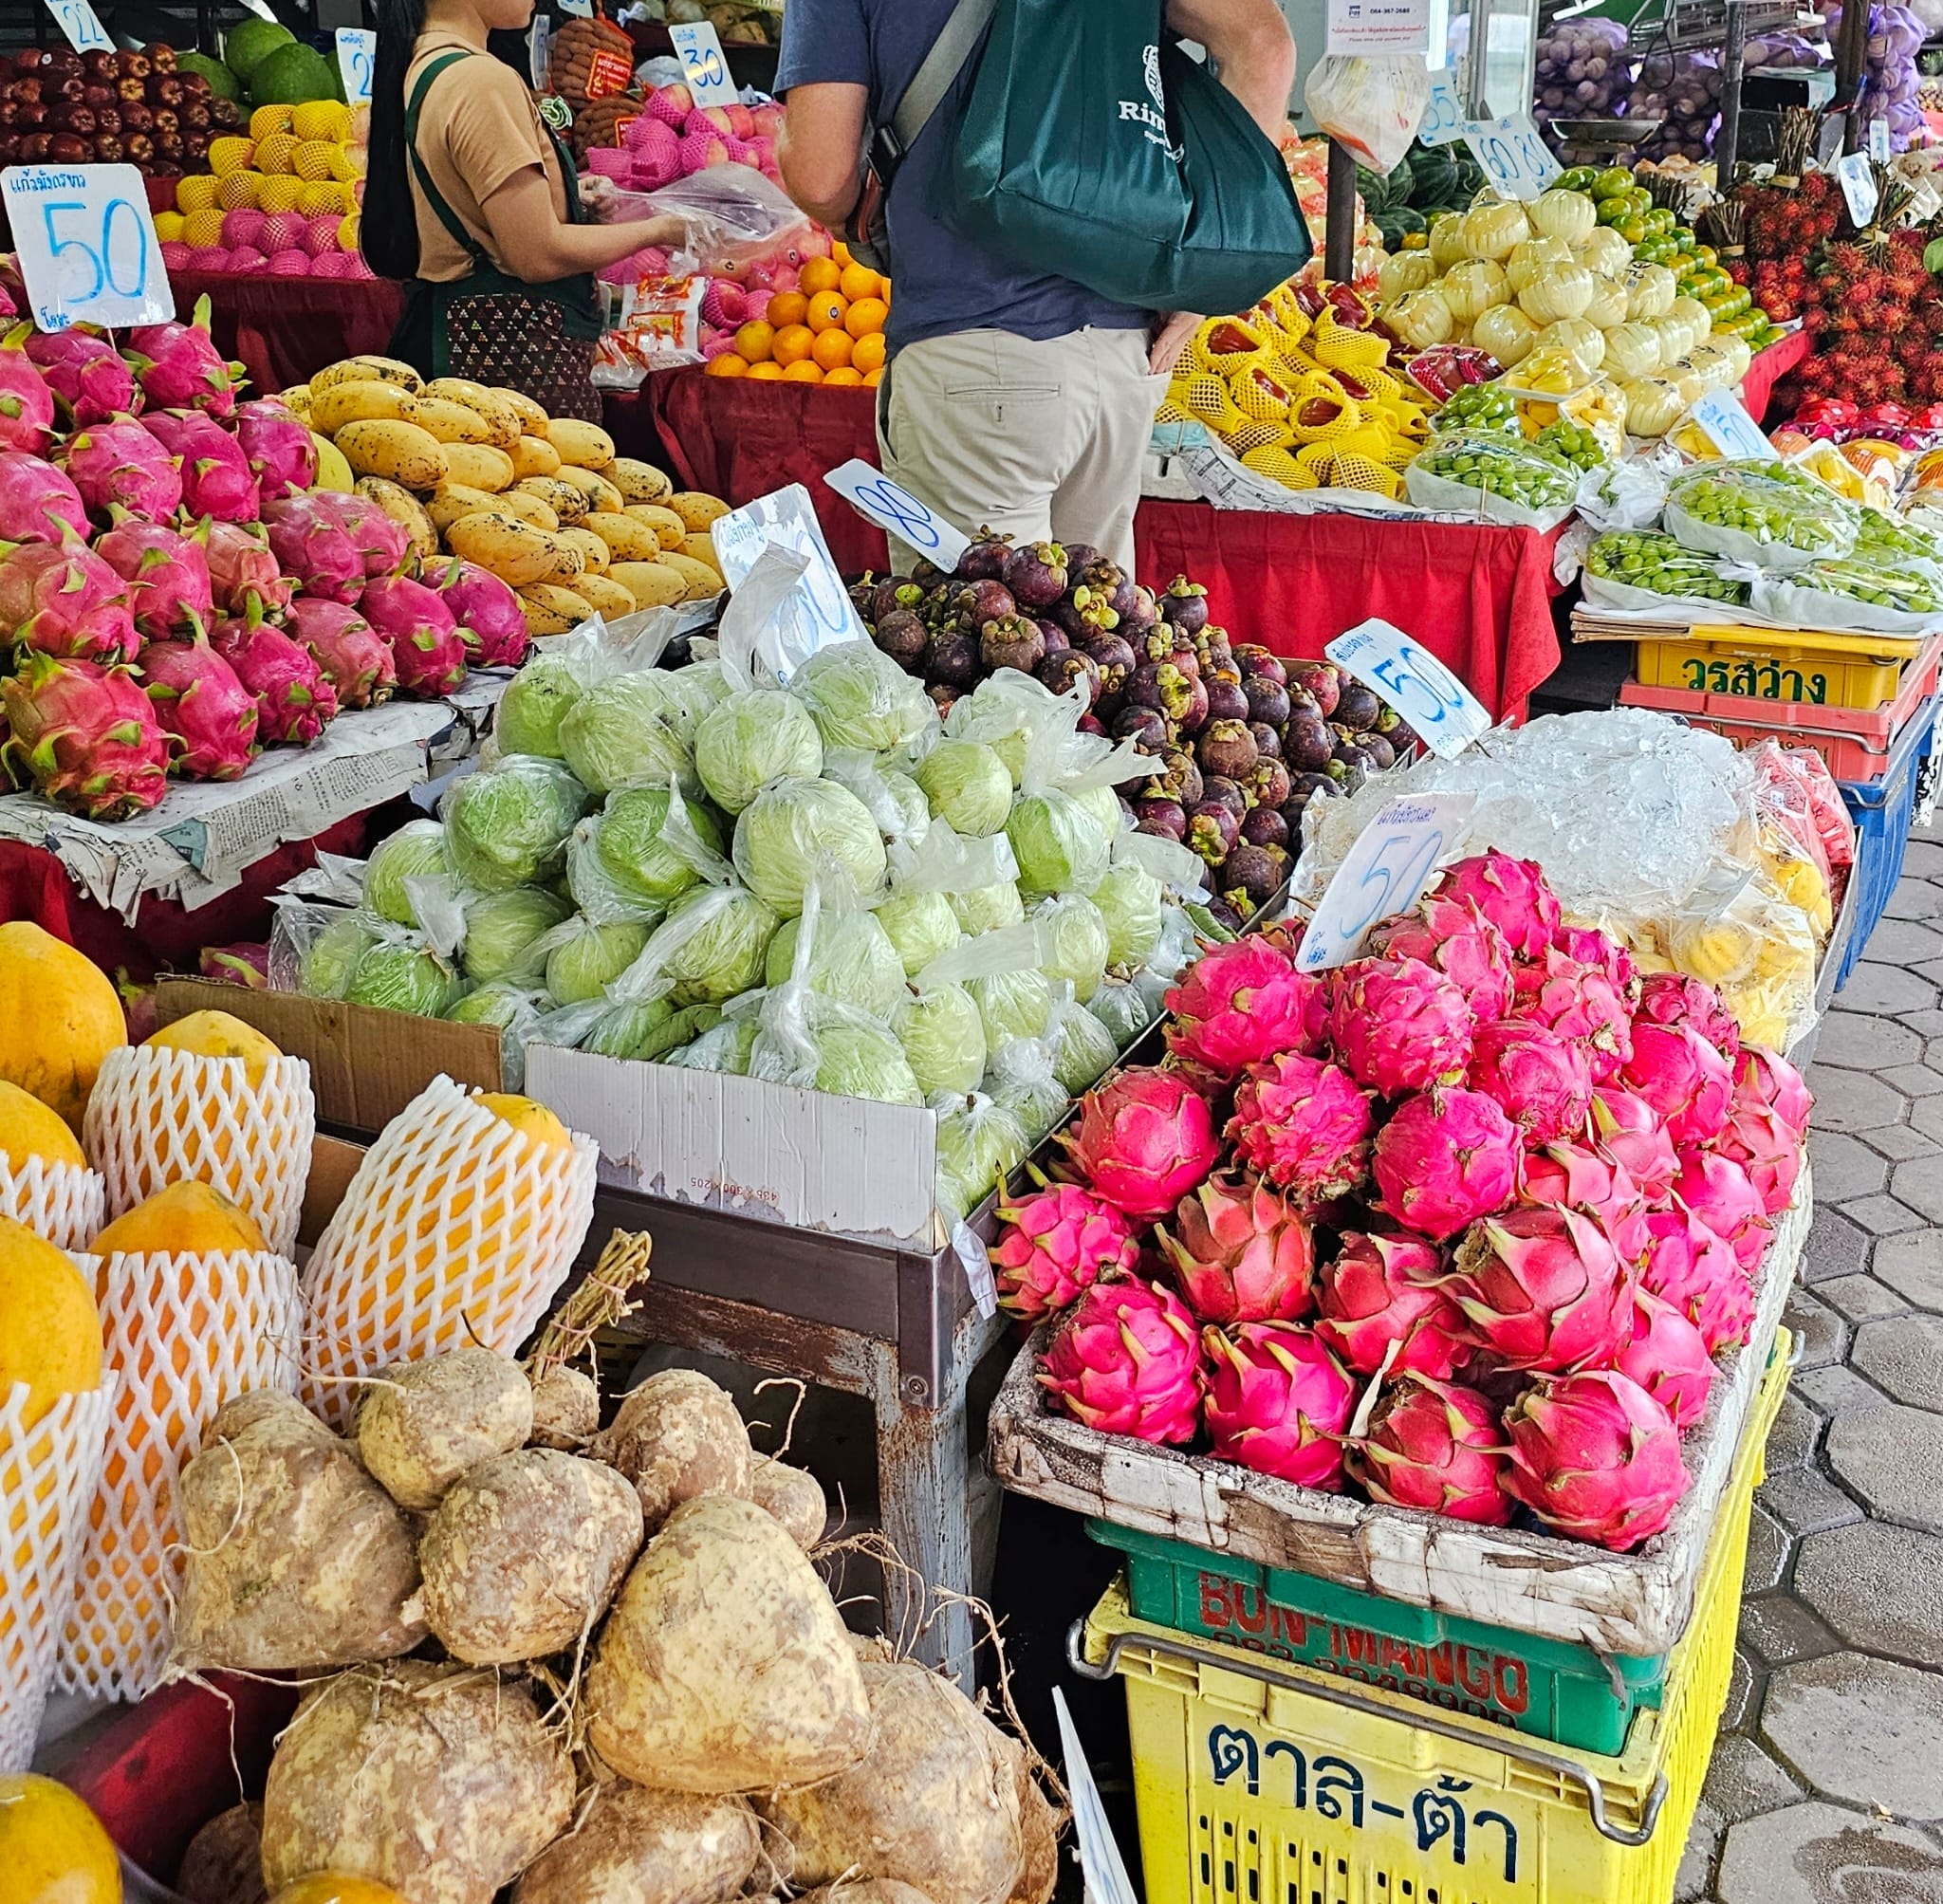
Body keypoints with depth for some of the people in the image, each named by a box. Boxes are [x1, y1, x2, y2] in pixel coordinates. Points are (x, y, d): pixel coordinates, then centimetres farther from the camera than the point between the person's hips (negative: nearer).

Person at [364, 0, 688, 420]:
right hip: (513, 353, -10)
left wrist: (559, 197, 20)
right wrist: (658, 230, -8)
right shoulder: (484, 81, -17)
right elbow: (539, 255, -20)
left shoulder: (417, 67, 12)